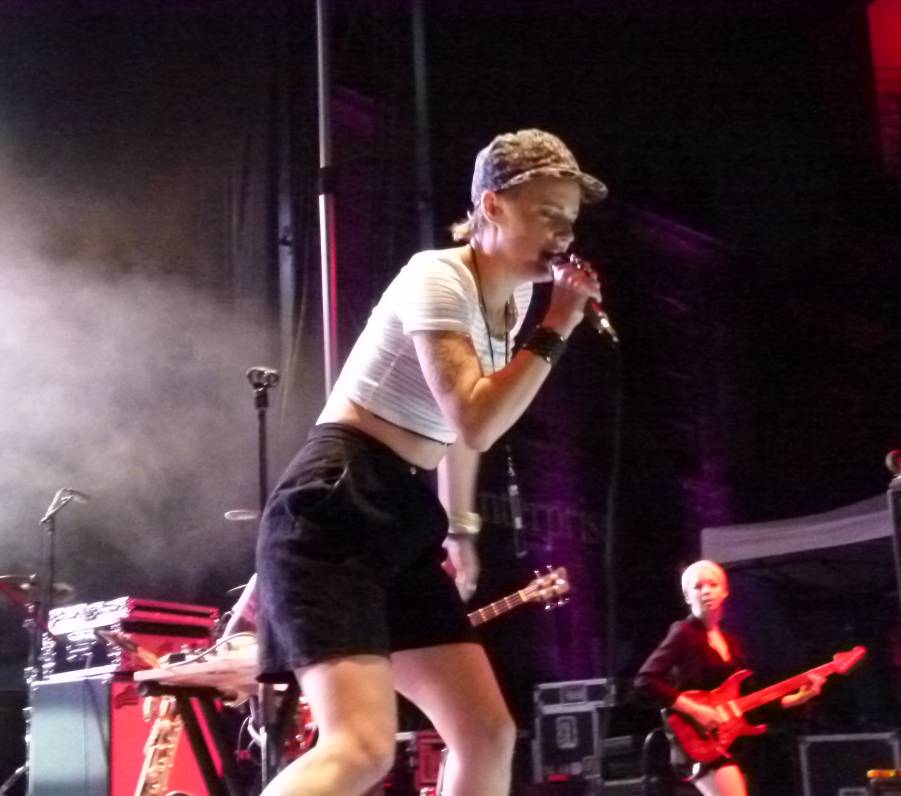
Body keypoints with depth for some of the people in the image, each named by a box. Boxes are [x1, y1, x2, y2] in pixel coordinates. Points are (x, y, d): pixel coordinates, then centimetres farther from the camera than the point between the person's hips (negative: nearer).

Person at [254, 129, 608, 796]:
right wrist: (556, 331, -17)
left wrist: (461, 528, 31)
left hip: (406, 525, 10)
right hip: (333, 513, -10)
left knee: (488, 734, 7)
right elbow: (476, 424, -25)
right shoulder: (437, 278, -12)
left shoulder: (515, 296, 15)